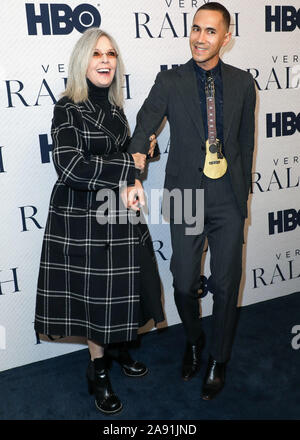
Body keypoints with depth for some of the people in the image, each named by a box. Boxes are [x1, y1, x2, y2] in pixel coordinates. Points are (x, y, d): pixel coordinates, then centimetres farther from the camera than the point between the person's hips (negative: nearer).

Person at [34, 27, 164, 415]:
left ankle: (119, 347, 43)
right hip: (84, 218, -6)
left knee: (122, 287, 17)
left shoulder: (114, 108, 9)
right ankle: (98, 372, 28)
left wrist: (143, 147, 5)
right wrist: (129, 164, -20)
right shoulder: (68, 109, -13)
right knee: (95, 291, 6)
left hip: (120, 214, 7)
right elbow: (71, 168, -25)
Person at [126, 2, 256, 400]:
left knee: (226, 286, 8)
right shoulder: (170, 82, -1)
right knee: (184, 285, 7)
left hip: (229, 201, 1)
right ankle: (194, 340, 40)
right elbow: (143, 129, -14)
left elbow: (246, 141, 10)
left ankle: (218, 359, 32)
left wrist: (243, 191, 10)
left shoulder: (242, 83, 5)